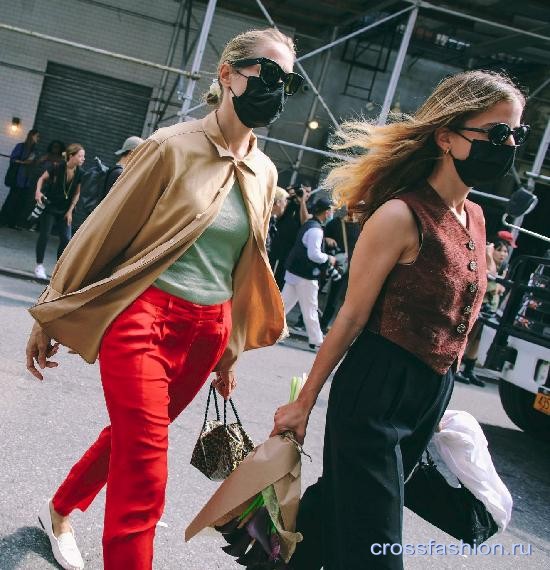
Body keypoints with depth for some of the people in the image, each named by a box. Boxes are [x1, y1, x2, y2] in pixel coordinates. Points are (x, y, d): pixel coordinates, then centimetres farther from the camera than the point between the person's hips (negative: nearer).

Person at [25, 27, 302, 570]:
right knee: (144, 475, -9)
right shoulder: (174, 146, -10)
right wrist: (49, 318, -1)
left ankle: (59, 511, 44)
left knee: (132, 436, 19)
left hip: (207, 331, 6)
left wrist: (229, 350, 21)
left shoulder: (264, 173, 7)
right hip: (142, 316, -6)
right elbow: (103, 231, -5)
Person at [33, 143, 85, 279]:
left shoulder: (80, 173, -9)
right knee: (44, 234, -2)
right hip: (49, 207, -3)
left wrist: (70, 211, -2)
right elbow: (42, 178, -3)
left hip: (65, 211, 3)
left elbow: (77, 194, 1)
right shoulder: (57, 168, -18)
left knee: (66, 239, -1)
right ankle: (39, 266, 10)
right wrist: (38, 191, -20)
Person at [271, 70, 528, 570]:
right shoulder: (402, 215, -17)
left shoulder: (475, 218, 8)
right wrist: (304, 403, -8)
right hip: (376, 392, -8)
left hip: (433, 397, 8)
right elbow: (352, 316, -14)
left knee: (341, 504, 21)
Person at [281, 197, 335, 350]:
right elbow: (314, 254, -27)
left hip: (295, 271, 9)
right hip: (305, 275, -9)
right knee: (310, 310, 1)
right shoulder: (316, 230, -20)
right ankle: (316, 342, 10)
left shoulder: (309, 224, 11)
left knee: (284, 303, 14)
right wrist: (328, 258, -12)